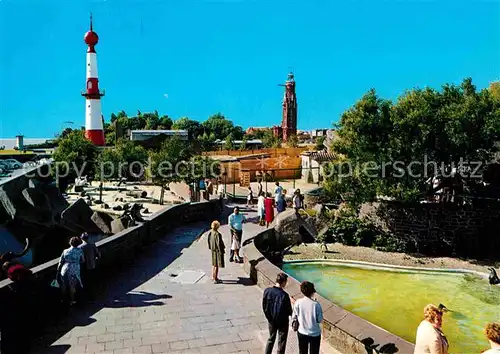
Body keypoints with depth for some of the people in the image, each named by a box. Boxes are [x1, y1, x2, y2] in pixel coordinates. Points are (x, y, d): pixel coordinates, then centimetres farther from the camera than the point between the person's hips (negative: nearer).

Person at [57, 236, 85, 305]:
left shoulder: (65, 251, -2)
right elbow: (83, 261, 5)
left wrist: (58, 270, 13)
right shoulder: (80, 251, -7)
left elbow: (60, 262, 1)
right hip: (74, 271, -2)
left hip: (65, 270, 2)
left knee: (64, 285, 21)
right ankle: (71, 301, 25)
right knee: (72, 287, 14)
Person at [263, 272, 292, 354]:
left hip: (271, 320, 5)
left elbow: (264, 306, -2)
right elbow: (289, 311, -17)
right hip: (282, 321, -5)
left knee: (271, 339, 24)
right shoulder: (284, 295, -26)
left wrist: (269, 317, 12)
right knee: (281, 342, 13)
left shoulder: (267, 291, -11)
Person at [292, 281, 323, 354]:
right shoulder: (316, 304, -20)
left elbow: (294, 317, -5)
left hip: (302, 332, 2)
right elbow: (320, 320, -12)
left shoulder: (298, 302, -13)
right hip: (314, 333, -2)